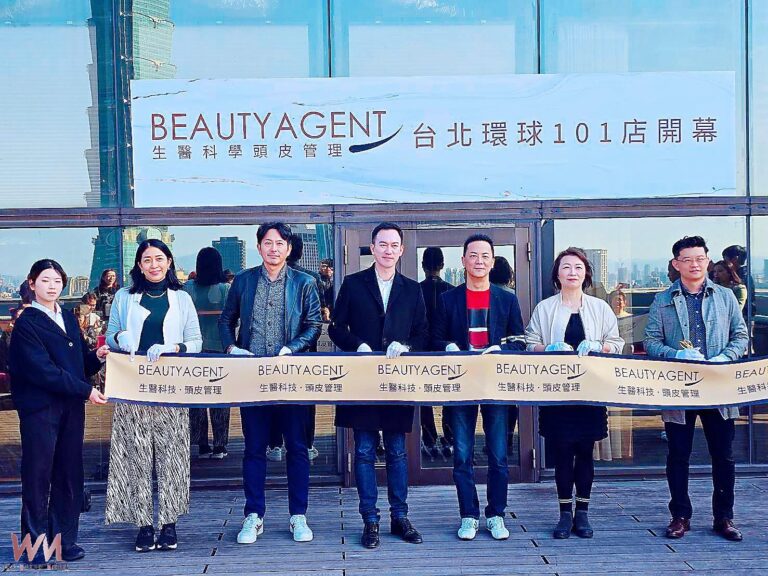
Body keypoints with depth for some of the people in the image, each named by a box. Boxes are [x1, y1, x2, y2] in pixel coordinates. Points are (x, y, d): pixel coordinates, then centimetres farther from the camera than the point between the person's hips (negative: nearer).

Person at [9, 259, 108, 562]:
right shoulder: (26, 323, -5)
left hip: (71, 406, 6)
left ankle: (65, 539, 15)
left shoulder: (69, 318, 15)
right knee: (38, 475, 1)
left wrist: (97, 356, -6)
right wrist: (85, 389, -17)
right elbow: (42, 370, -14)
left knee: (69, 473, 7)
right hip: (40, 408, -6)